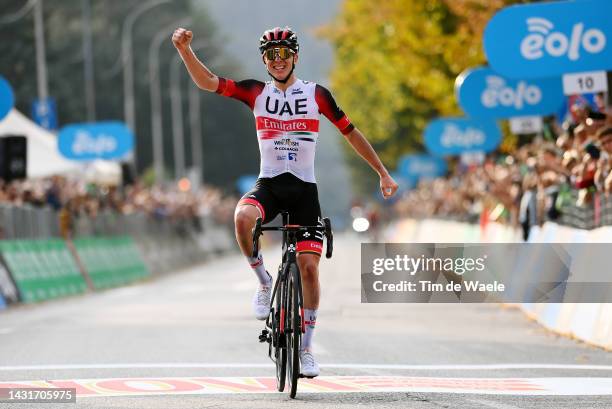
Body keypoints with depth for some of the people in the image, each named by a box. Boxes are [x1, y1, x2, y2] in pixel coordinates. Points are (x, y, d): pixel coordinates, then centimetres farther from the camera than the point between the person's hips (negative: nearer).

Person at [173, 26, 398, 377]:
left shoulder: (316, 94, 0)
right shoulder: (257, 92, 2)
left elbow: (351, 133, 6)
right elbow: (207, 82, -8)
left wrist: (383, 174, 8)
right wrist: (185, 49, -25)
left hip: (304, 189, 0)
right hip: (268, 185, 0)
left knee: (309, 267, -6)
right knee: (243, 217, -35)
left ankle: (306, 347, 8)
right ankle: (265, 281, -10)